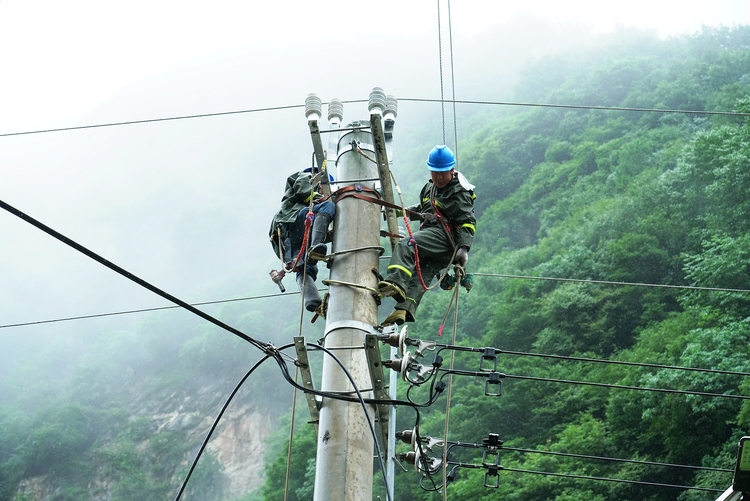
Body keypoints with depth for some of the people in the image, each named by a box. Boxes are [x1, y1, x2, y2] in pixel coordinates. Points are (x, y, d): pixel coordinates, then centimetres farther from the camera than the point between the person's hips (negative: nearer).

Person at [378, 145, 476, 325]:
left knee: (405, 245, -27)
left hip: (444, 236, -9)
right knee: (421, 274, -11)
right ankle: (405, 309, -27)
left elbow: (467, 222, -10)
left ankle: (396, 283, -45)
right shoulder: (431, 187, 26)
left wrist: (464, 248, -22)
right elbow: (424, 209, 43)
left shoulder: (458, 192, -1)